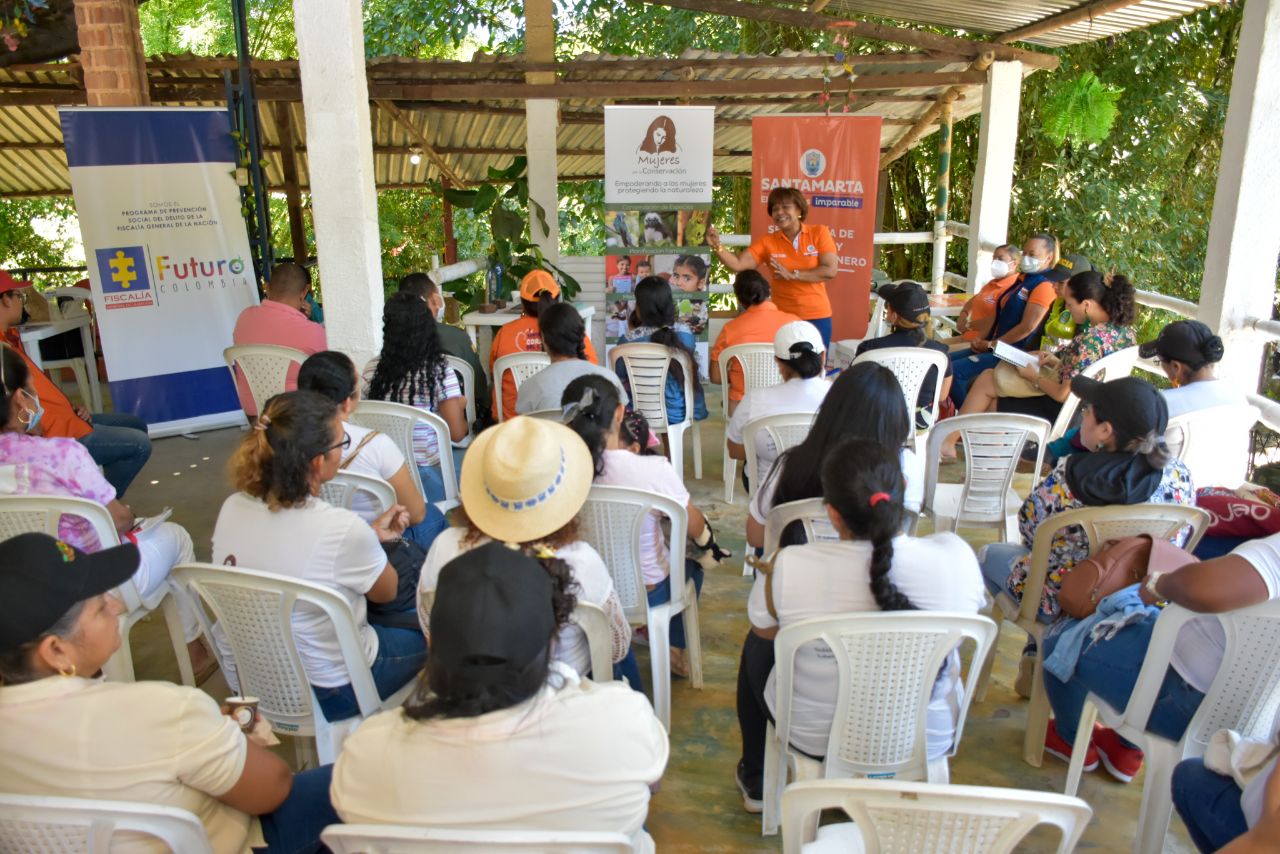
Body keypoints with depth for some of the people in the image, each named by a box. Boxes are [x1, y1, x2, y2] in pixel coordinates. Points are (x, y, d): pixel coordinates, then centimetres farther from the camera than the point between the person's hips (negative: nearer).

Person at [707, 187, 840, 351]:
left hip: (817, 317, -1)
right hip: (783, 317, 1)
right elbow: (738, 265, -12)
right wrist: (717, 246, -27)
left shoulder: (819, 233, -3)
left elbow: (830, 271, -12)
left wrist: (792, 274, -13)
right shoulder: (767, 242, -1)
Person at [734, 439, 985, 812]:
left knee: (757, 645, 28)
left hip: (814, 740, -2)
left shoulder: (788, 567, -30)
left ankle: (757, 780, 46)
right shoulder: (956, 556, -24)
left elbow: (764, 630, -7)